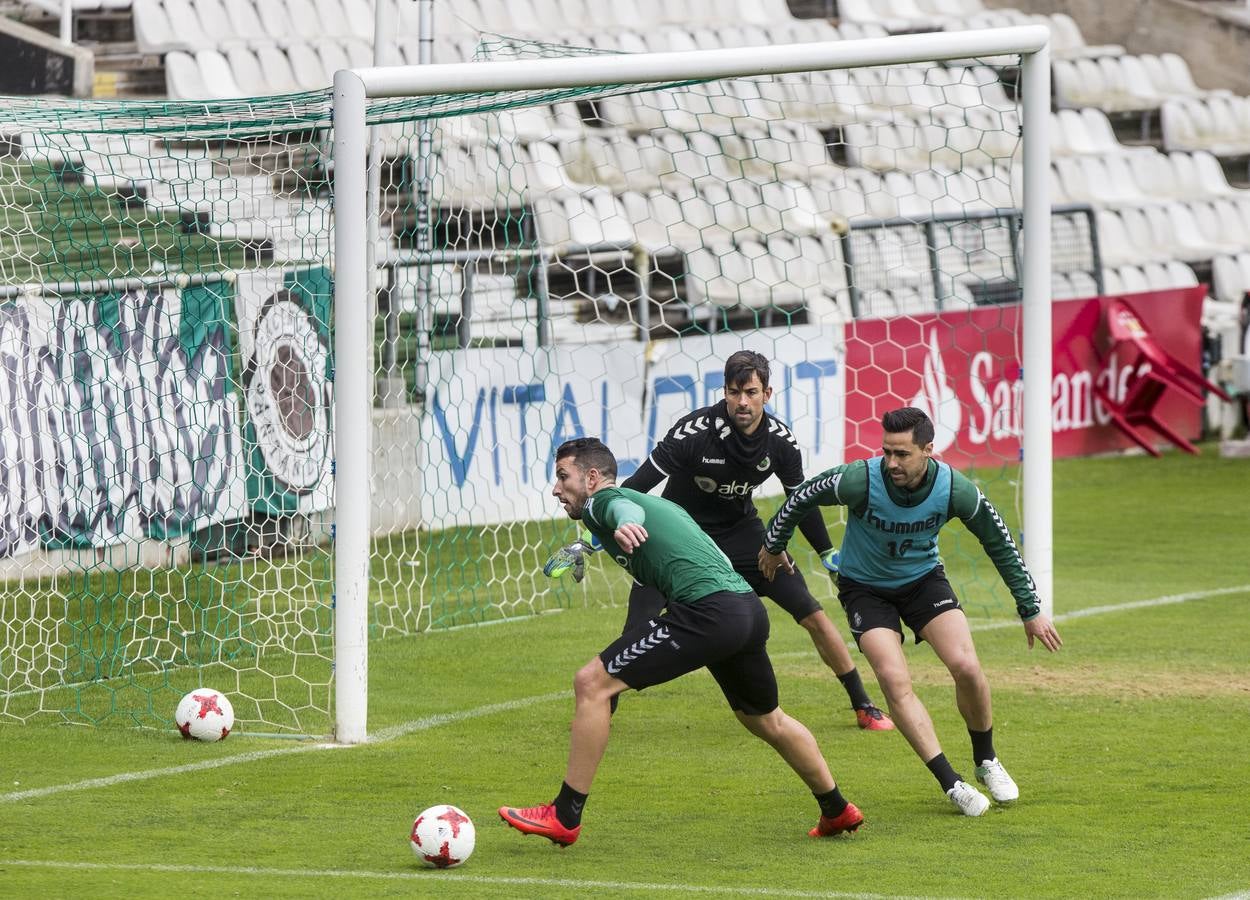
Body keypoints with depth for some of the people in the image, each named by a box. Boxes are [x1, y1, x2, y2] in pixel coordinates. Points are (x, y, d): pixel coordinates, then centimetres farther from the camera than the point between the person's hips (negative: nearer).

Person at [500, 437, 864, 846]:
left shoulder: (601, 502, 2)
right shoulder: (660, 503, 29)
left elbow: (626, 508, -22)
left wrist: (626, 523, -46)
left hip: (708, 609, -10)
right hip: (750, 609, 10)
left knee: (592, 683, -8)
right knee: (766, 720, 32)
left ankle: (564, 817, -8)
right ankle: (837, 810, 46)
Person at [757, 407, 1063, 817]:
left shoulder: (955, 490, -23)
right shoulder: (860, 480, -30)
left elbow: (1000, 545, -8)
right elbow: (802, 498, -11)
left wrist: (1031, 611, -4)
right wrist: (773, 545, 4)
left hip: (924, 579, 1)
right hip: (865, 588, -1)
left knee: (966, 667, -16)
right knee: (895, 680, -20)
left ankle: (986, 762, 10)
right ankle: (952, 784, -14)